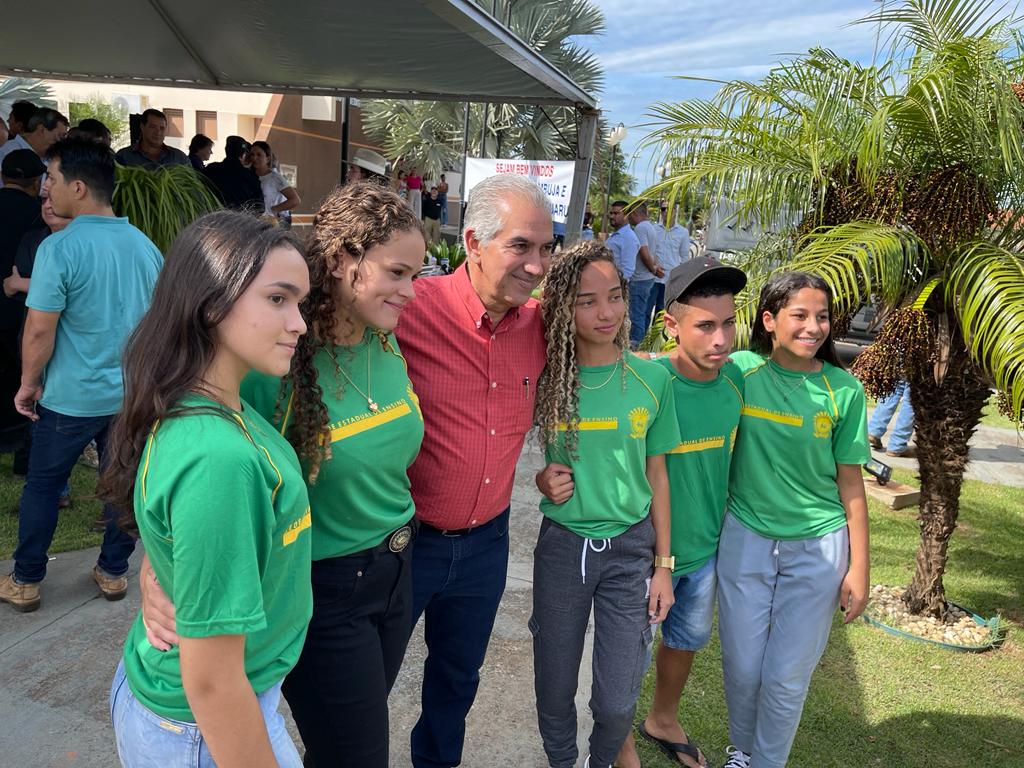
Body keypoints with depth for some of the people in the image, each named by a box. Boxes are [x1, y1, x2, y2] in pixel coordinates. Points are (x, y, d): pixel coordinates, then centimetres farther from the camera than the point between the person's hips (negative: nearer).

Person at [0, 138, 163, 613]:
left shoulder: (60, 248, -18)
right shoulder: (145, 246, 0)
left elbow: (39, 331, -18)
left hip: (70, 397, -4)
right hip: (132, 394, 5)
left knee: (42, 486, 13)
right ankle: (113, 573, 28)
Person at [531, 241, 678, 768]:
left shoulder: (651, 379, -6)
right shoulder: (544, 378, -7)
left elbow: (656, 475, 2)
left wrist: (663, 565, 4)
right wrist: (542, 478, -15)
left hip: (631, 547, 0)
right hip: (562, 545, 1)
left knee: (618, 701, 5)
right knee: (555, 686, 14)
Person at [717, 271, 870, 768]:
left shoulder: (844, 390, -7)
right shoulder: (741, 371, -7)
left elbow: (850, 483, -1)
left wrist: (859, 567, -1)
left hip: (818, 546, 0)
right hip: (744, 539, 1)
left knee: (788, 675, 9)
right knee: (741, 664, 13)